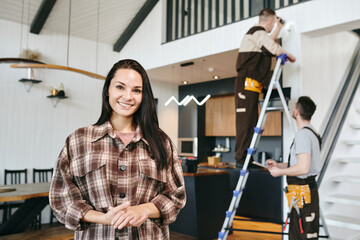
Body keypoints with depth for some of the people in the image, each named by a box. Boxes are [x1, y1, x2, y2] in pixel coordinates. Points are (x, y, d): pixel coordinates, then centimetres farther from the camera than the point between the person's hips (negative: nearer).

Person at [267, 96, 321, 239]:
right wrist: (278, 164, 16)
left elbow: (303, 168, -27)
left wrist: (280, 172, -13)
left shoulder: (303, 134, -19)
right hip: (308, 190, 10)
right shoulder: (312, 132, 15)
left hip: (303, 193, -10)